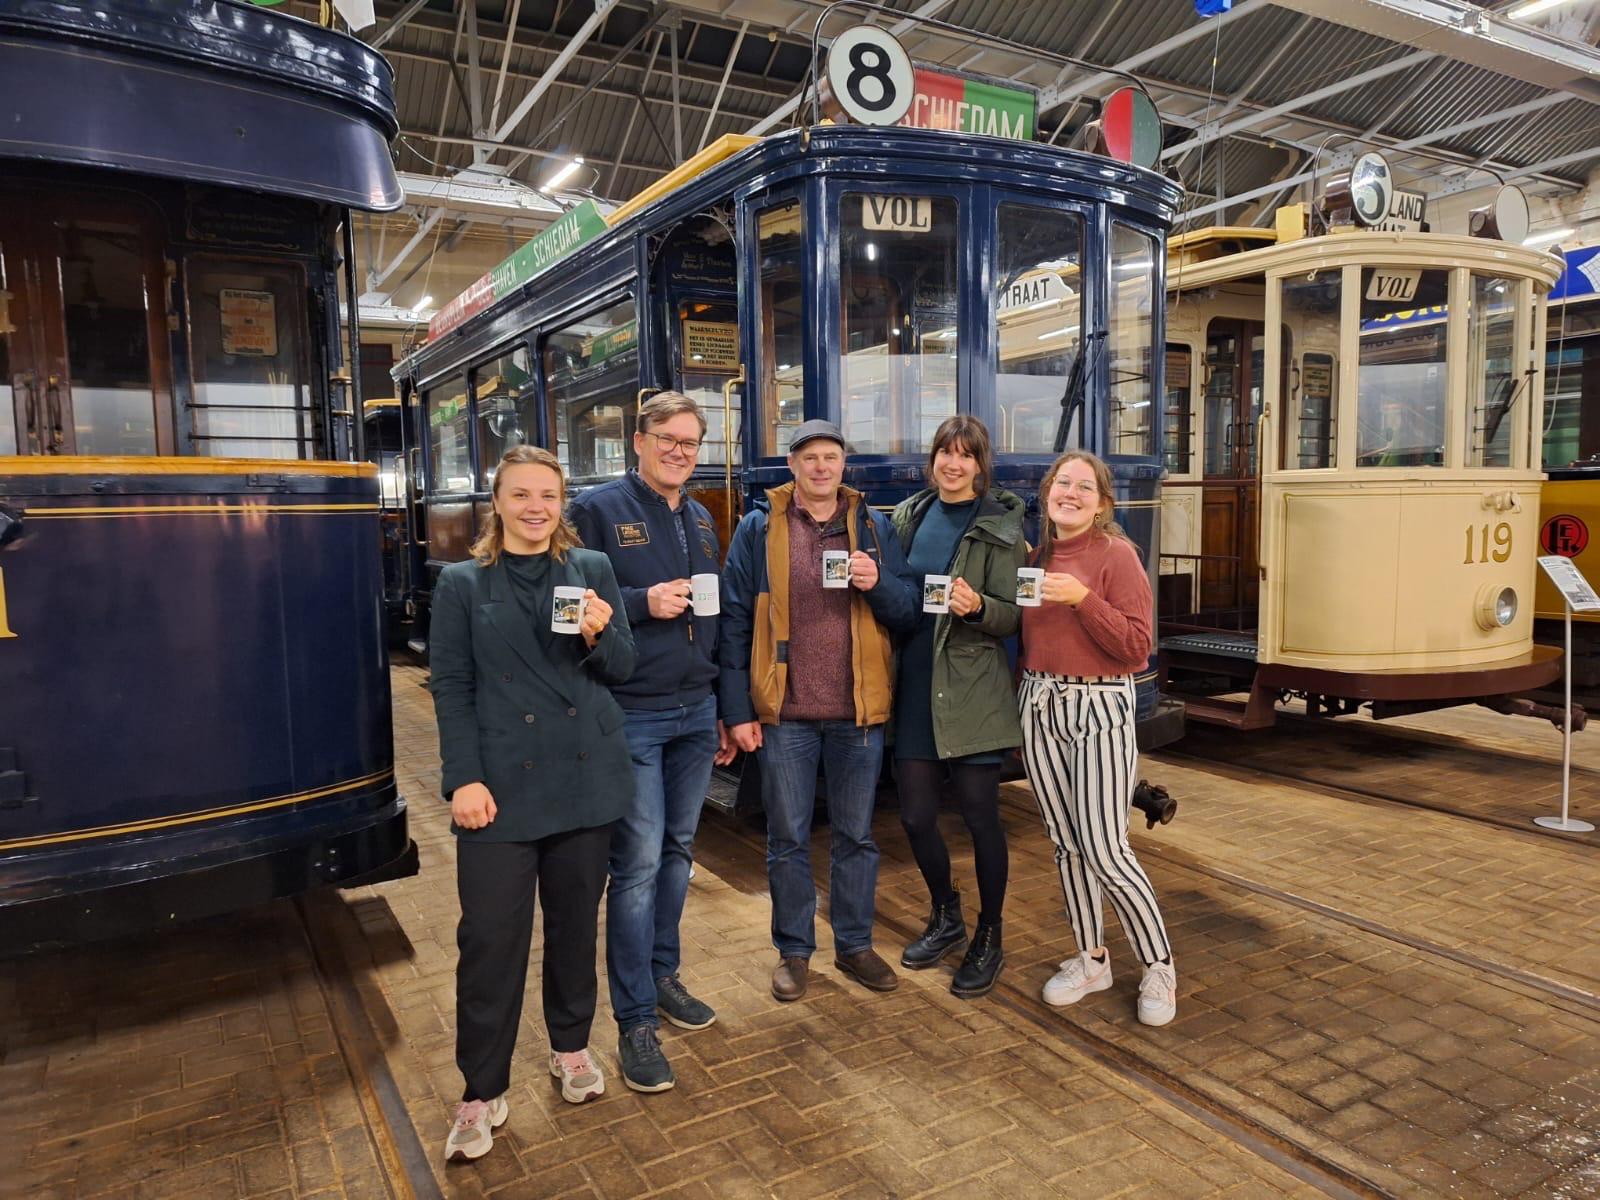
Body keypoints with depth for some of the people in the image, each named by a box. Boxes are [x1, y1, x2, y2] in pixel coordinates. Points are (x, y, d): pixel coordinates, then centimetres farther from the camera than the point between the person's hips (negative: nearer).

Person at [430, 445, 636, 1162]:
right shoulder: (462, 583, 1)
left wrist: (599, 636, -18)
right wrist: (464, 779, -11)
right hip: (503, 786, -2)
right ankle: (482, 1092, 18)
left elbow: (623, 670, 4)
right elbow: (451, 689, -2)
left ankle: (571, 1047, 36)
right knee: (490, 939, 1)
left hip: (586, 780, 2)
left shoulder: (593, 570, 5)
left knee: (575, 924, 15)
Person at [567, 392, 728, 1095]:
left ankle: (662, 975, 34)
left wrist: (726, 709, 16)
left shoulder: (700, 519, 13)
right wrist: (643, 603, -22)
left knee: (678, 850, 16)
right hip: (632, 716, -6)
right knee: (638, 863, -3)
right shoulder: (598, 510, -6)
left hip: (697, 713, 6)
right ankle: (635, 1021, 10)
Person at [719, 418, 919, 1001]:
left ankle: (854, 944, 31)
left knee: (856, 836, 14)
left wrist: (878, 583, -17)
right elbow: (734, 623, -2)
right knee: (788, 838, 11)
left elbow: (909, 615, 3)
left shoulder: (874, 526, 4)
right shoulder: (759, 528, 0)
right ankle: (793, 950, 28)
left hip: (859, 711, 2)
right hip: (784, 712, -1)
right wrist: (737, 710, -6)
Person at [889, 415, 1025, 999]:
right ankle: (946, 919, 34)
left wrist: (976, 606, -27)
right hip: (915, 684, 5)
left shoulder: (1000, 526, -4)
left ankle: (988, 937, 25)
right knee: (915, 815, 9)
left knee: (979, 814, 4)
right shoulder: (909, 516, 10)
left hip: (972, 688, -4)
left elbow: (1012, 617, -7)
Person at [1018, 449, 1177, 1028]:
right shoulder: (1036, 557, 10)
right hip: (1040, 705, 6)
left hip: (1100, 708, -6)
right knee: (1066, 844, 12)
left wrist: (1083, 599, -22)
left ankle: (1159, 968, 16)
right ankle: (1091, 960, 28)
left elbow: (1136, 645, -14)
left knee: (1105, 850, -5)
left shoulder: (1116, 554, -8)